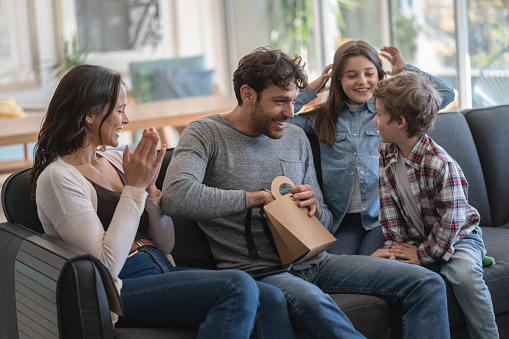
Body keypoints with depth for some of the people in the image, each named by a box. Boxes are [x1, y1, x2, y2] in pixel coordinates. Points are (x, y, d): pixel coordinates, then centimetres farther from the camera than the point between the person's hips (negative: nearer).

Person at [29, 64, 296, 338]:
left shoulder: (115, 160, 15)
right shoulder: (58, 178, -8)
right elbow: (106, 265, -17)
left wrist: (149, 187, -1)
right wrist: (135, 187, -11)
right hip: (118, 290, -7)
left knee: (270, 299, -16)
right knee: (237, 286, -28)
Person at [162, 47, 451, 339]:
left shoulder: (296, 137, 17)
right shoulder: (206, 134, -2)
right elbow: (176, 196, -24)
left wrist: (315, 208, -5)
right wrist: (260, 197, -15)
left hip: (313, 261, 7)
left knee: (428, 284, -8)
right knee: (312, 301, -42)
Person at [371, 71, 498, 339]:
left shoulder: (440, 164, -26)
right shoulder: (386, 153, -2)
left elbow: (452, 218, -23)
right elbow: (388, 202, 1)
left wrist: (424, 254, -18)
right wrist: (394, 243, -8)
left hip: (457, 236, -6)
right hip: (413, 238, 6)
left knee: (465, 274, -34)